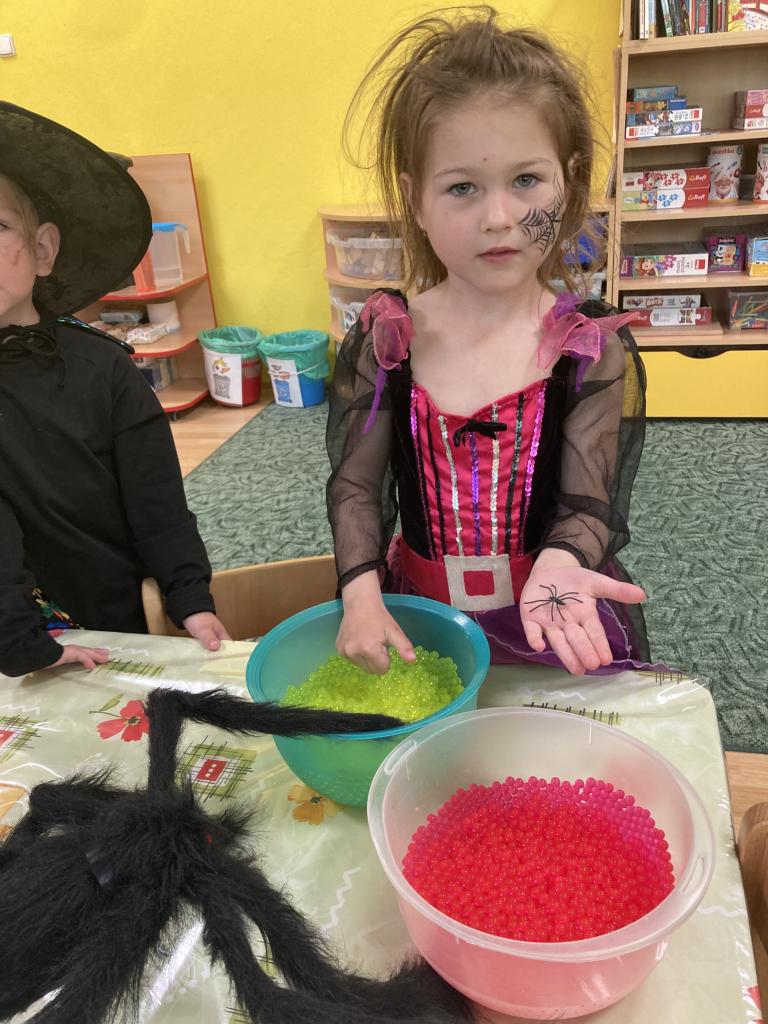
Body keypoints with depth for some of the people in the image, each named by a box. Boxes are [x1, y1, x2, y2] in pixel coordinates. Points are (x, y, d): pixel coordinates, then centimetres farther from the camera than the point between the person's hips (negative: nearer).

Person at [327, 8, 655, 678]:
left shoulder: (594, 351, -13)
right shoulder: (384, 342, -9)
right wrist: (362, 592, -19)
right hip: (420, 625, 2)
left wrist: (556, 563, -35)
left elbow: (589, 506, -14)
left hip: (559, 628, -1)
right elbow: (356, 485, -5)